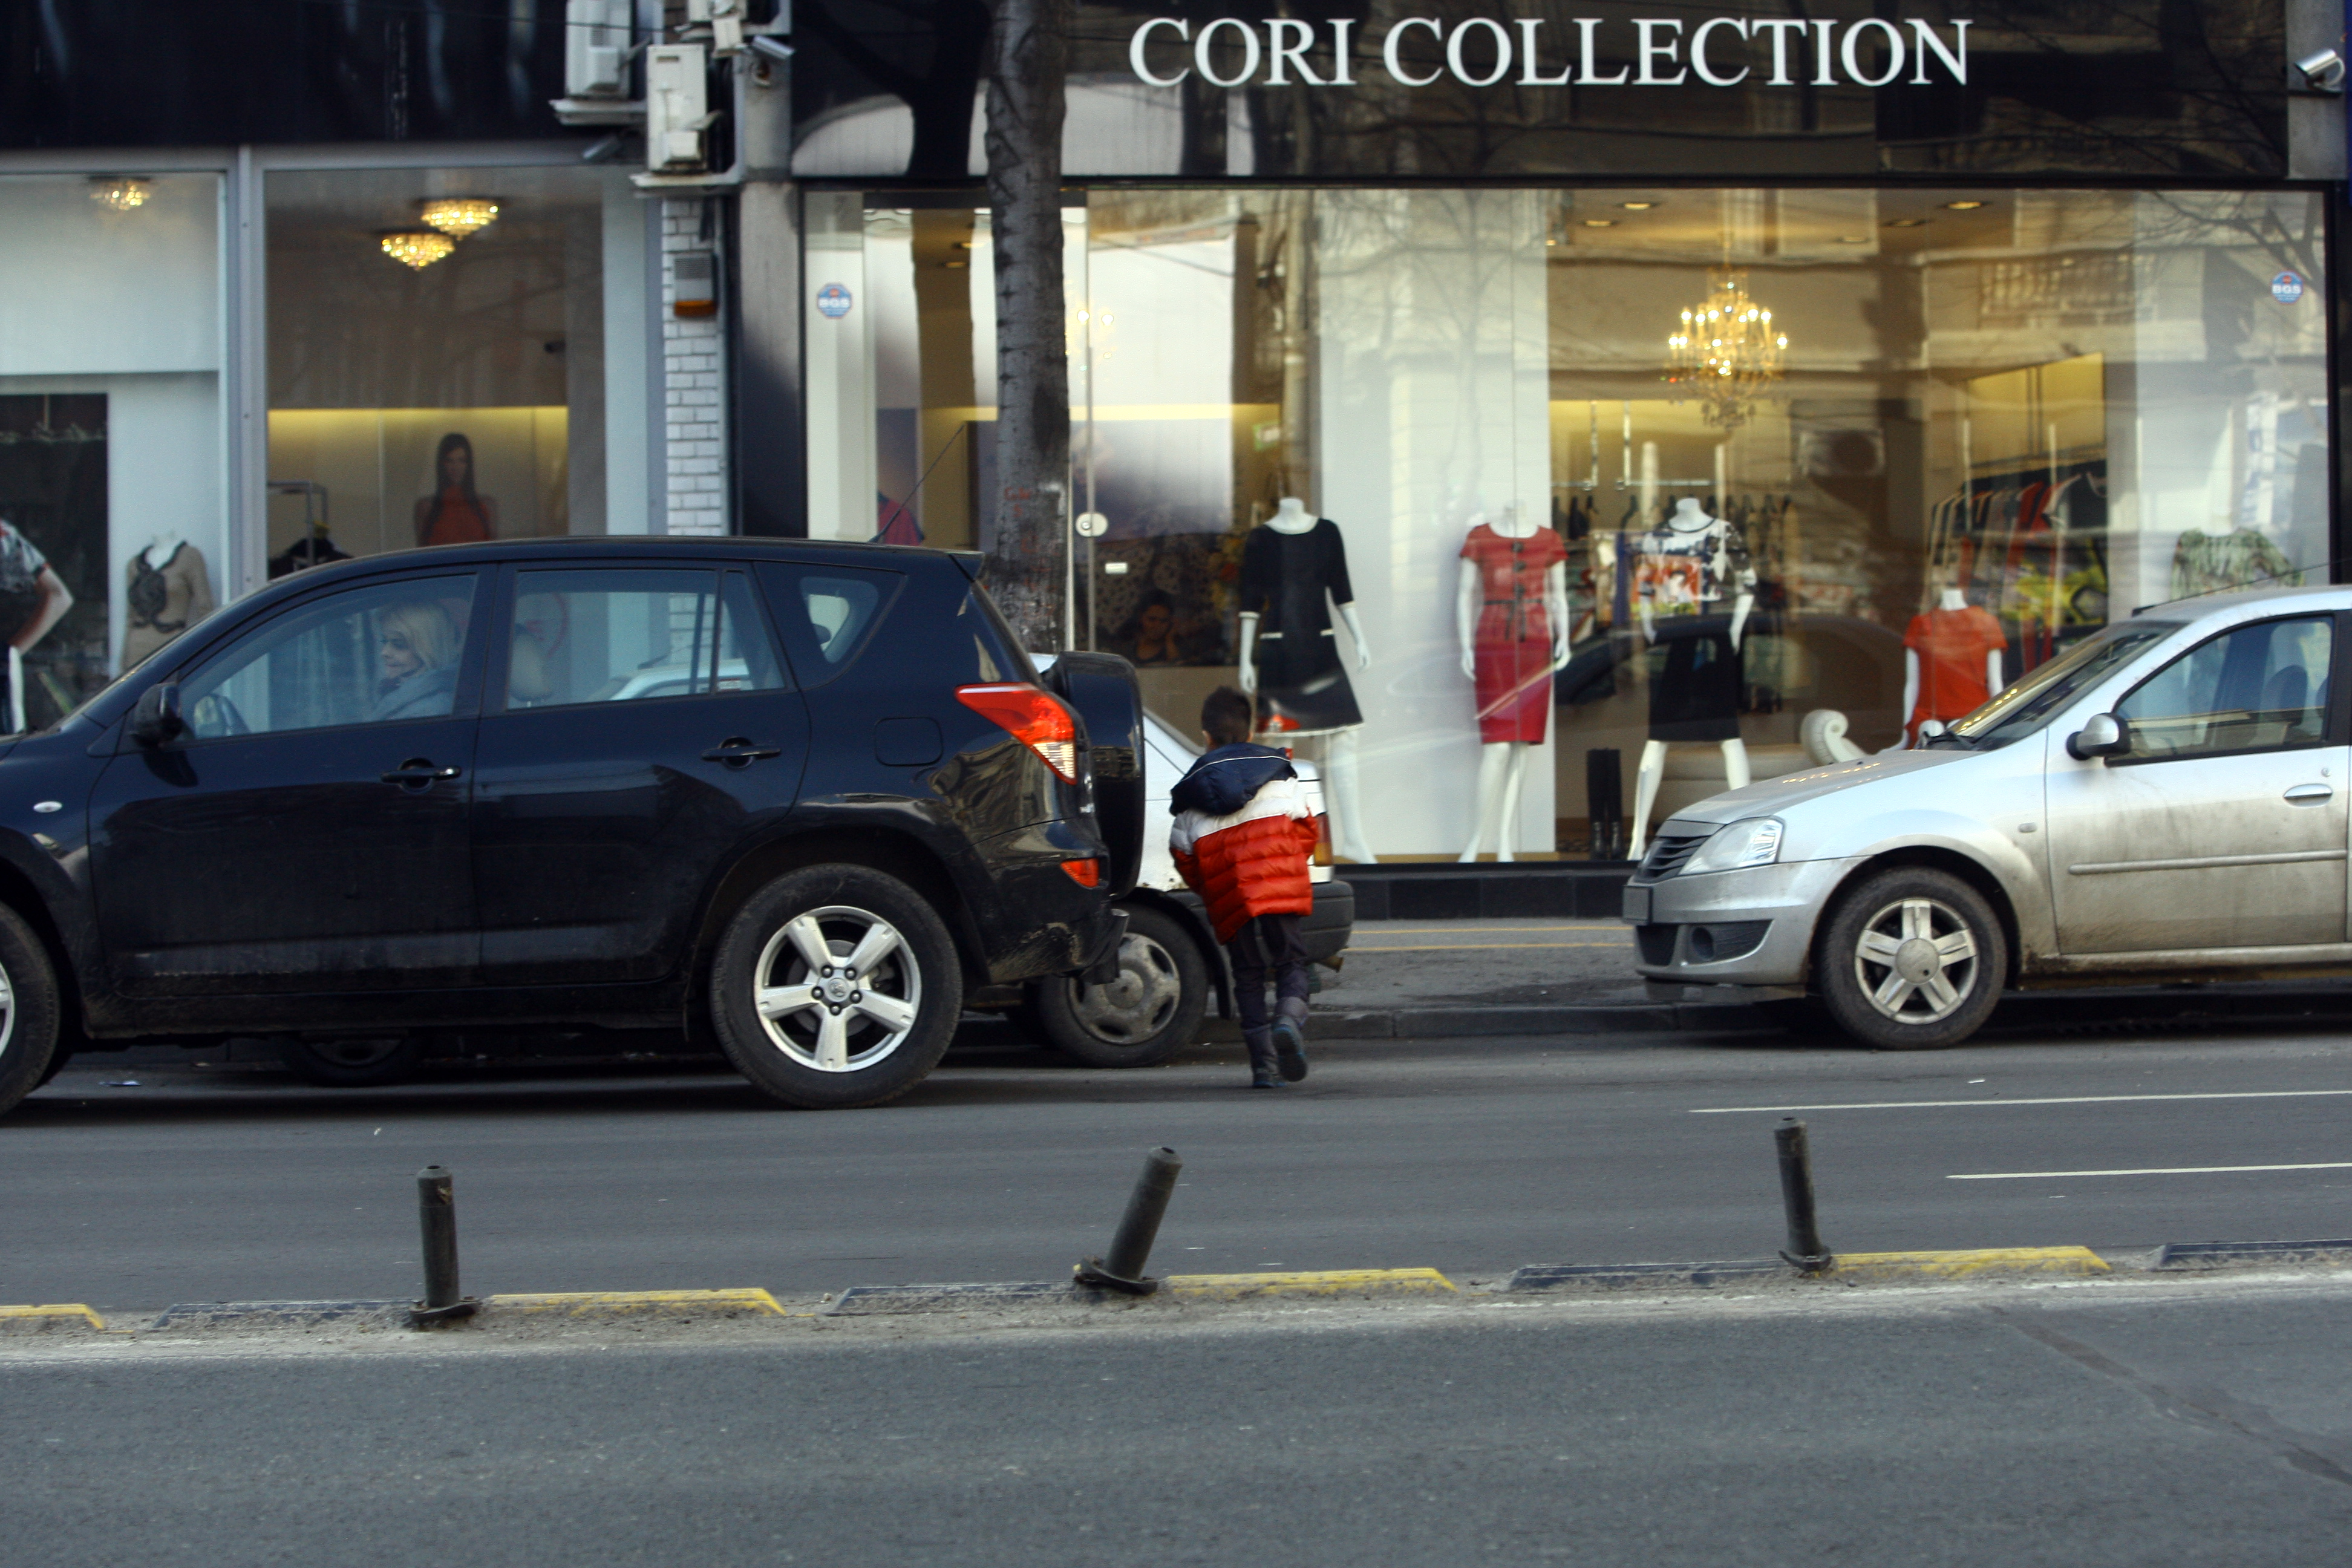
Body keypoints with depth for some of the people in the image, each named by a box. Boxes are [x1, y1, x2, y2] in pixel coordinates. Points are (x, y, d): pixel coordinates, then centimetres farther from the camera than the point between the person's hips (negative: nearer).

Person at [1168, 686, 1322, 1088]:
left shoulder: (1192, 792, 9)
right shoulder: (1279, 773, 8)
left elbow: (1184, 857, 10)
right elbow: (1307, 830, 8)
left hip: (1231, 902, 1)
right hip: (1280, 890, -1)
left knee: (1248, 976, 10)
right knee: (1291, 962, 11)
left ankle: (1264, 1064, 3)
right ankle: (1289, 1019, -20)